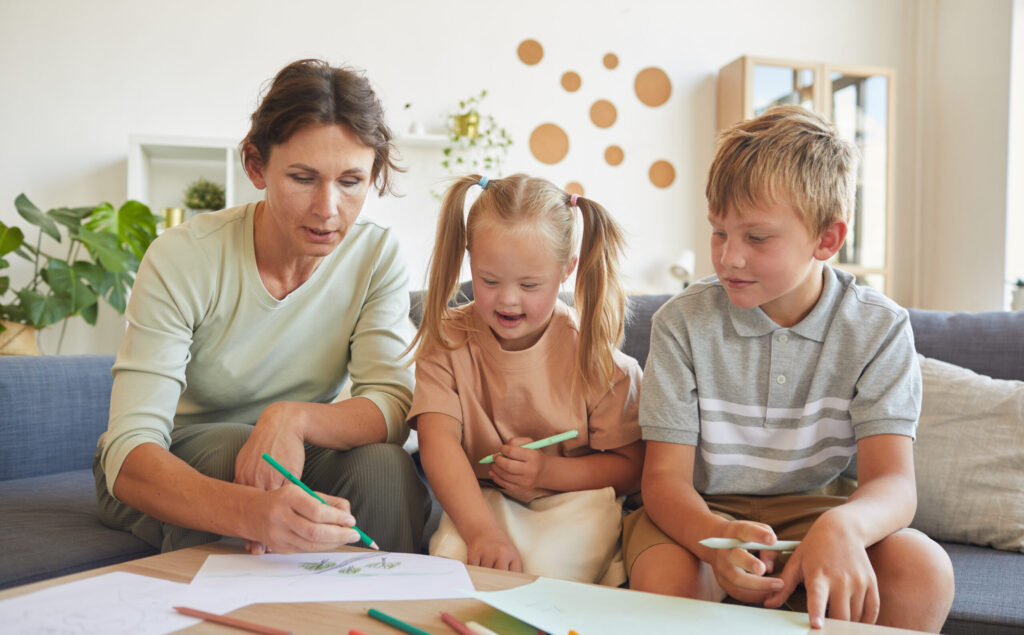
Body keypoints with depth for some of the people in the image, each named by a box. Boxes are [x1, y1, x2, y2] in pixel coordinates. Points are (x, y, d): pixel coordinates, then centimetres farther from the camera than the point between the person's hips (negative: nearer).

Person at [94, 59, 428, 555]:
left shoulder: (376, 256, -11)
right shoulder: (181, 260, -21)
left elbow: (392, 407, -18)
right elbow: (129, 457, -29)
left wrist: (294, 418, -41)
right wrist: (249, 511, -51)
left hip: (295, 455, 2)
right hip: (171, 473, -1)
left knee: (383, 464, -28)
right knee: (233, 447, -33)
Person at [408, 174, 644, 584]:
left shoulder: (592, 351, -5)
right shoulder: (446, 341, -2)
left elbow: (631, 468, -2)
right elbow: (438, 439, -17)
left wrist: (551, 472, -20)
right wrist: (481, 531, -34)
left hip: (574, 502, -1)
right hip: (478, 501, 1)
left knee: (542, 570, -31)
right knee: (450, 555, -30)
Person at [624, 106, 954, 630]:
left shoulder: (879, 329, -7)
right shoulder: (683, 322, -9)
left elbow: (893, 481, -17)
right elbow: (665, 475, -11)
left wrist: (843, 527, -43)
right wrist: (716, 538, -36)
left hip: (813, 509, 2)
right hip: (702, 513, -1)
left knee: (924, 568, -27)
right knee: (663, 577, -35)